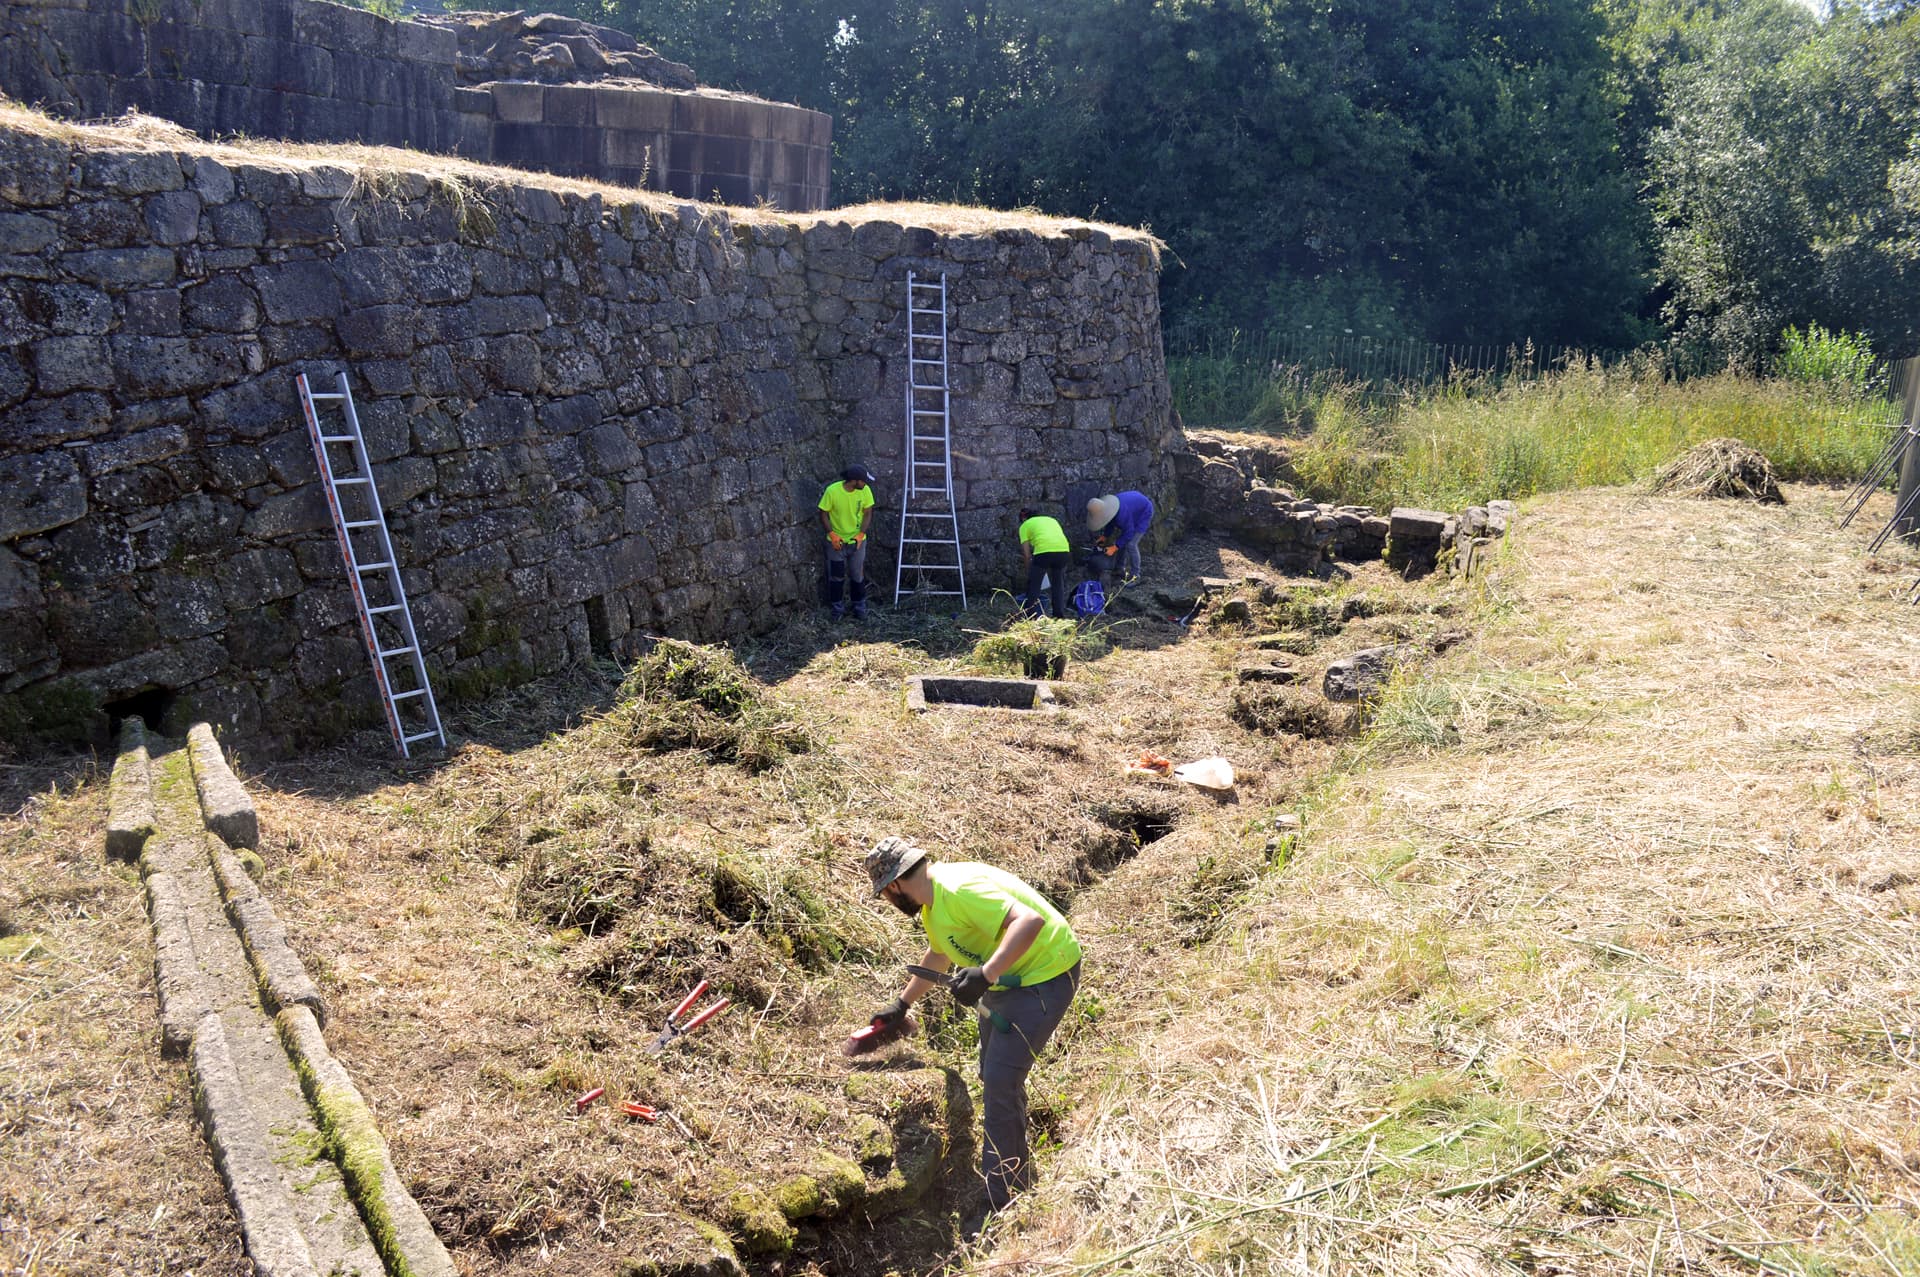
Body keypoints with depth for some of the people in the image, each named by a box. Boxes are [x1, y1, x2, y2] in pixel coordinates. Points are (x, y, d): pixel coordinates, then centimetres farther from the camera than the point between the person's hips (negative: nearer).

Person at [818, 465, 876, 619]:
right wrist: (832, 534, -20)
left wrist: (861, 534, -15)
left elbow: (867, 513, -4)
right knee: (836, 576, 10)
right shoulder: (832, 491, -23)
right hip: (836, 541, -2)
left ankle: (860, 605, 32)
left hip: (857, 540, 2)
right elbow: (823, 514, -11)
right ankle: (838, 607, 28)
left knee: (858, 575, 12)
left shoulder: (865, 490, -15)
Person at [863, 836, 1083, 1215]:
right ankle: (1017, 1177, 38)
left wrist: (986, 974, -46)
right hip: (1005, 977, 11)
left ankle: (1001, 1202, -2)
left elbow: (1029, 920, -40)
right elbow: (938, 956, 22)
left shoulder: (958, 892, -30)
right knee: (993, 1075, 21)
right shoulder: (932, 900, 3)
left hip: (1045, 975, -11)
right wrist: (902, 1004, 29)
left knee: (1000, 1082, -13)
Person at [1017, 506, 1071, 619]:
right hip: (1064, 550, 4)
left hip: (1043, 551, -4)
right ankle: (1060, 615, 25)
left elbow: (1027, 554, 14)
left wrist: (1028, 571, 27)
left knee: (1033, 585, 12)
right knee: (1058, 584, 22)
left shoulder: (1025, 525, 19)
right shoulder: (1051, 519, 32)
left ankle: (1032, 617, 12)